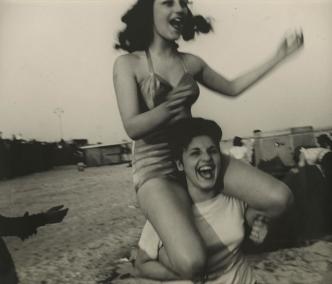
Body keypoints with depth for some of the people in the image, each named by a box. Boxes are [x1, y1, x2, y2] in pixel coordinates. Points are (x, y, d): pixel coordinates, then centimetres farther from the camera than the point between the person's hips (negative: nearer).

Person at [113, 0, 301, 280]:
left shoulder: (191, 62, 9)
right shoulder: (128, 64, -6)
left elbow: (231, 88, 21)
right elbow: (132, 127, -15)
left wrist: (279, 56, 18)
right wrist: (169, 107, -33)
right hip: (156, 168, -5)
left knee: (280, 198, -11)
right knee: (191, 264, -29)